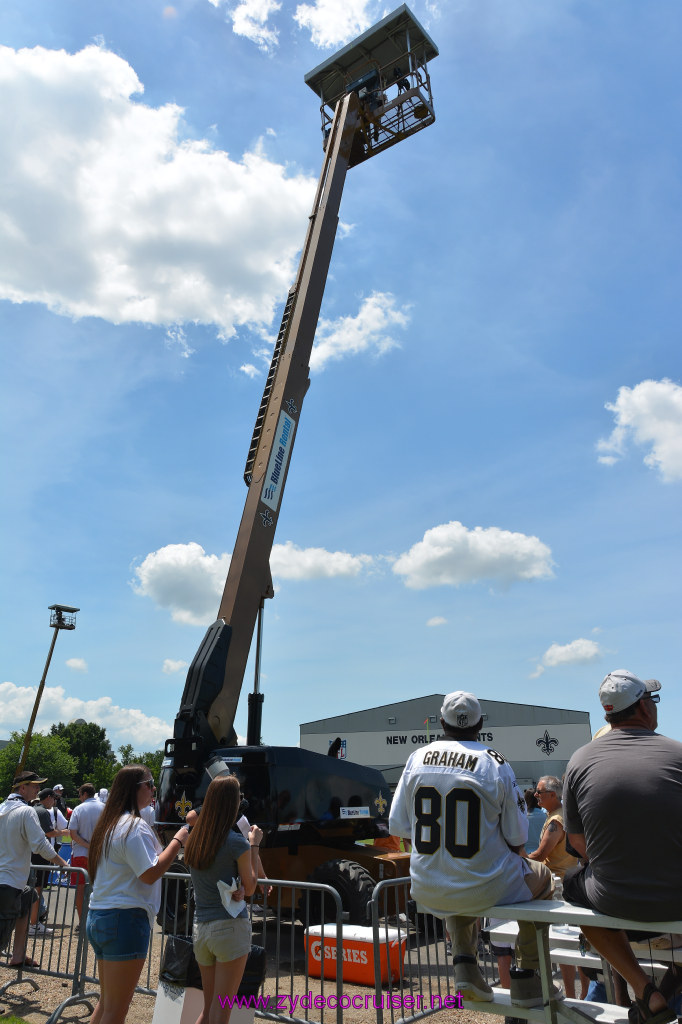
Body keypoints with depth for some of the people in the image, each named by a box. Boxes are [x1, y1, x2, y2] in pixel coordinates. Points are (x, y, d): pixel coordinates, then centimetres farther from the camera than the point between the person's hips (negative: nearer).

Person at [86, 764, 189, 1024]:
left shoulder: (109, 823, 14)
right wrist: (177, 841, -14)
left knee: (105, 1002, 19)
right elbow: (150, 873, -21)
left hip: (97, 916, 9)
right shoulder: (134, 826, -16)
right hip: (125, 919, -9)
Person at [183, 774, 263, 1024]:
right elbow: (249, 888, -3)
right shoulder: (237, 842, -14)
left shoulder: (194, 840, 5)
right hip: (231, 926, -6)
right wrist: (254, 845, 1)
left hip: (200, 928, 6)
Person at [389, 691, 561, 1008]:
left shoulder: (416, 759, -4)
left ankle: (464, 963, 25)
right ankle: (527, 977, 27)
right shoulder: (495, 764, -12)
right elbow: (517, 838, -6)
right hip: (485, 890, -3)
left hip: (427, 894, 4)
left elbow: (397, 826, 1)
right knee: (541, 875, 27)